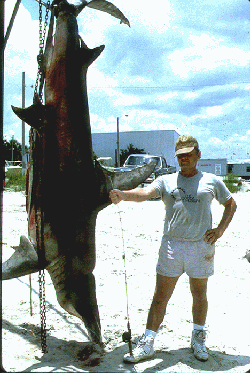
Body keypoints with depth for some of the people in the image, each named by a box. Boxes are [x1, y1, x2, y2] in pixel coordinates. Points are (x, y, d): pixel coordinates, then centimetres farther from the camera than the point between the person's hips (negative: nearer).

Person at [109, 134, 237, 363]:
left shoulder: (211, 181, 10)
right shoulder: (166, 181, 7)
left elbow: (231, 204, 20)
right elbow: (144, 193, -10)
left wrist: (220, 230, 7)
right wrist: (122, 195, -31)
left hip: (201, 246, 1)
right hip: (171, 244, 0)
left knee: (199, 295, 14)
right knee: (160, 297, 3)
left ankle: (198, 340, 35)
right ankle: (147, 344, 16)